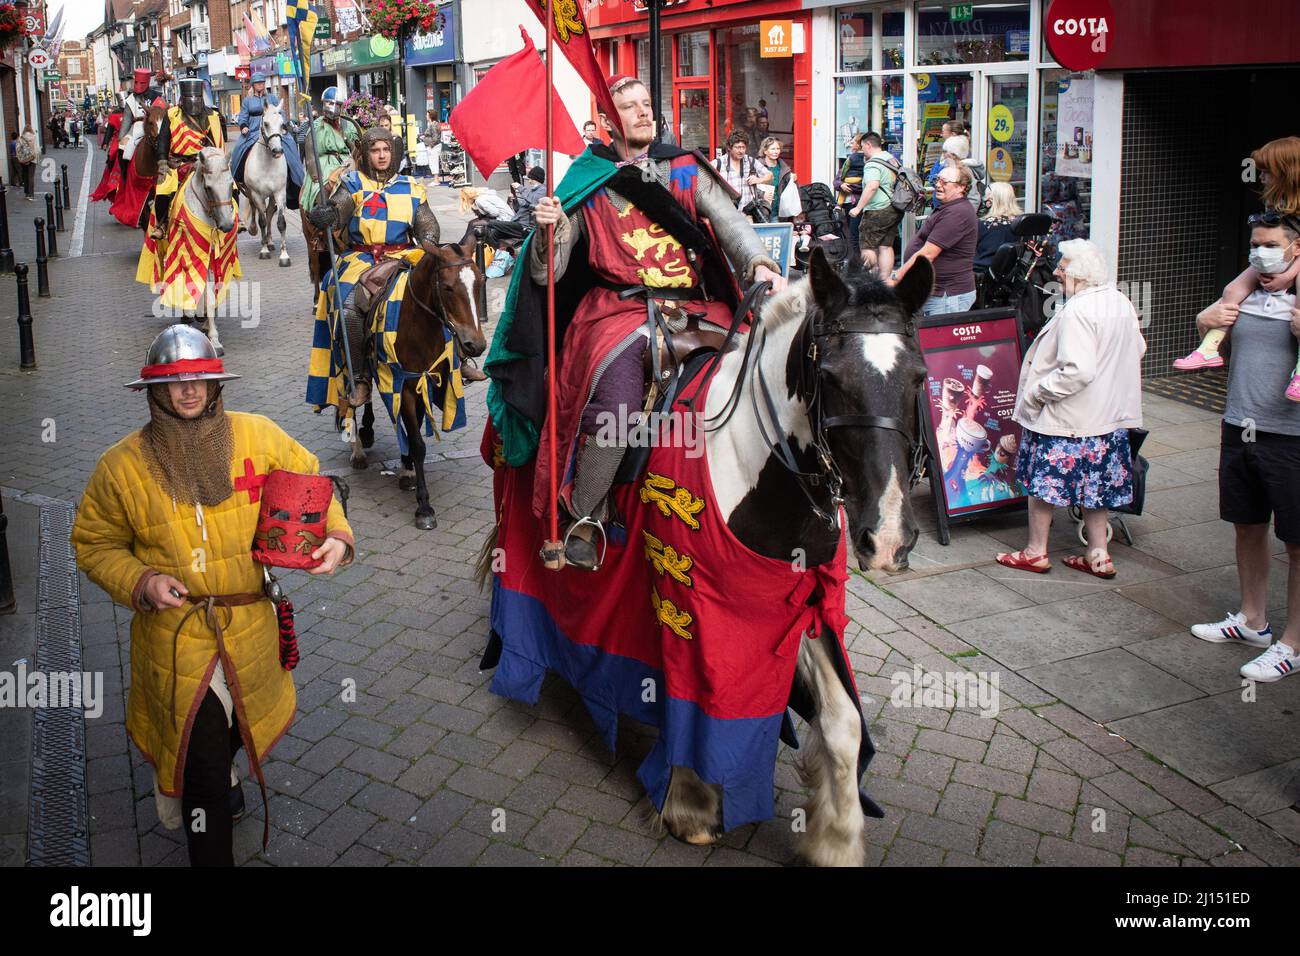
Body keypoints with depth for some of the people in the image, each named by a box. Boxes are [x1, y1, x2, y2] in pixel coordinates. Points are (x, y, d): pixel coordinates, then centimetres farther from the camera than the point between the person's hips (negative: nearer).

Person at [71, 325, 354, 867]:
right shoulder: (122, 466, -11)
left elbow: (310, 481, 7)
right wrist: (141, 582, -17)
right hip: (175, 634, -3)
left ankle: (218, 776, 62)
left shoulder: (259, 437, -8)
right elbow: (93, 544, 1)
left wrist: (336, 536, -10)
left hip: (250, 625, 3)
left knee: (236, 727, 28)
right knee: (202, 766, -1)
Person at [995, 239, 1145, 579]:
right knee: (1094, 484, 15)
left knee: (1042, 479, 7)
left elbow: (1078, 371, -30)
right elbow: (1138, 349, 18)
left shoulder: (1077, 312, -24)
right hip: (1109, 415, 9)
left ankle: (1036, 551, 18)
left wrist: (1037, 391, -19)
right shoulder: (1122, 302, 5)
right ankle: (1098, 555, 21)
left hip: (1067, 419, -9)